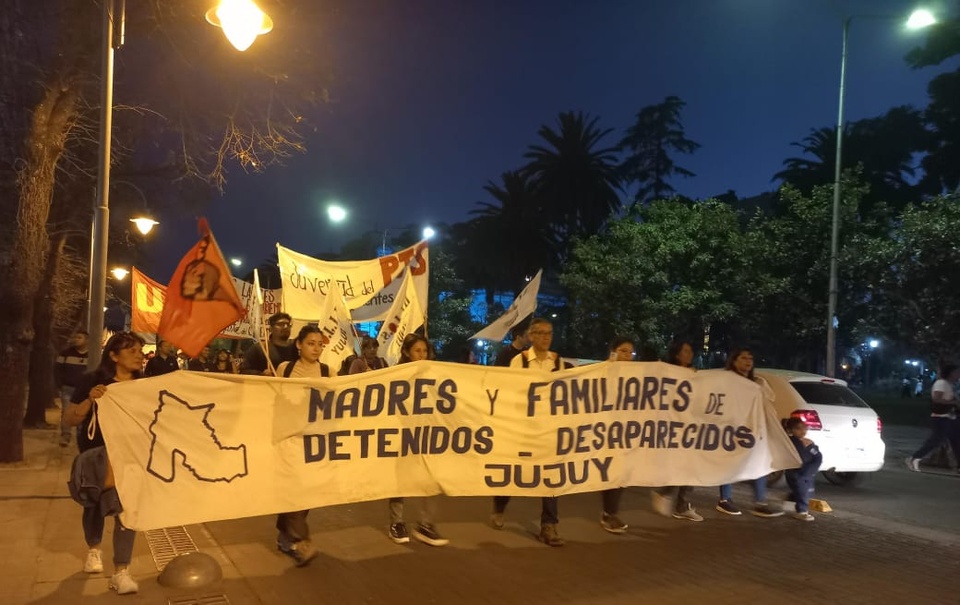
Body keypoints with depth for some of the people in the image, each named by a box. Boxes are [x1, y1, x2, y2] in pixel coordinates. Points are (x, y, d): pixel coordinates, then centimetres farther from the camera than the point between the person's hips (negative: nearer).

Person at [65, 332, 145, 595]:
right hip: (95, 453, -1)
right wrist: (90, 400, -25)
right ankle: (94, 549, 46)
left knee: (127, 508, -5)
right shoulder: (92, 381, -10)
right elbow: (71, 419, -8)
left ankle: (121, 572, 2)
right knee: (95, 504, 17)